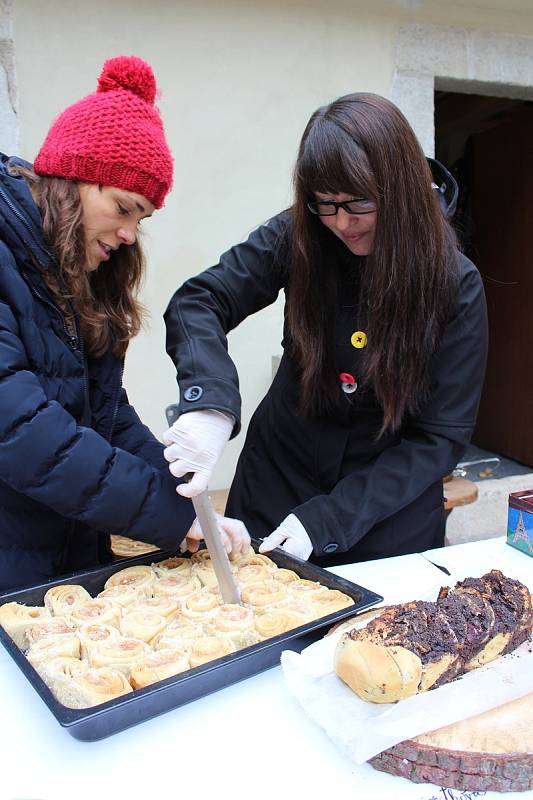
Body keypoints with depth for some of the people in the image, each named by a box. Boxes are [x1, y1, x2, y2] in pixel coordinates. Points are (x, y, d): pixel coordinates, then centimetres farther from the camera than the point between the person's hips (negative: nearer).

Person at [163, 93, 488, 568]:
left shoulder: (456, 287, -17)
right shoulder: (298, 237, -14)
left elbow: (441, 436, -15)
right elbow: (199, 302, -15)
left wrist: (328, 518, -21)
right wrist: (210, 400, -36)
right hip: (278, 478, 1)